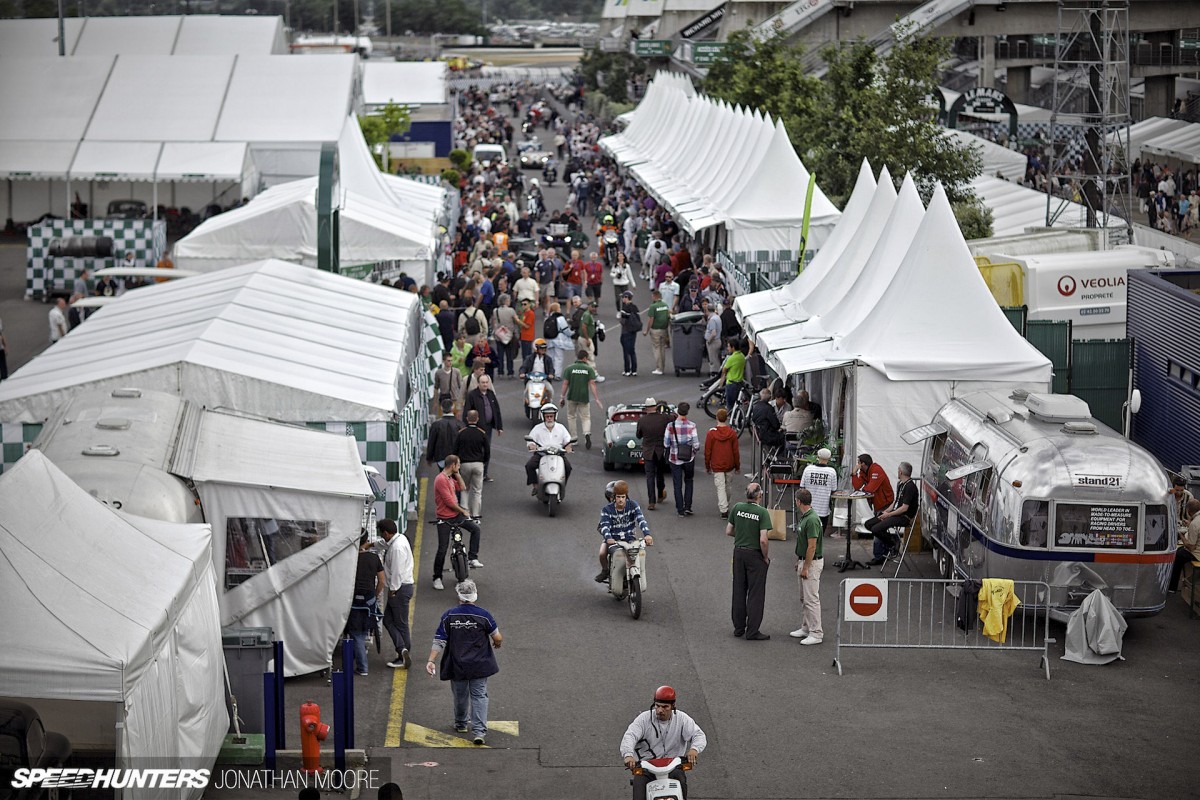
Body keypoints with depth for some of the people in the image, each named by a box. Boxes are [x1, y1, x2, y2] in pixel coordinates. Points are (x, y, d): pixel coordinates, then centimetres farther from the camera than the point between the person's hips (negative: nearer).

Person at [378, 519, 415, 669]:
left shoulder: (397, 547, -23)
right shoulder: (399, 538, 7)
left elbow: (397, 571, -24)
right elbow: (383, 543, 30)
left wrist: (393, 591, -17)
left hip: (400, 588, -10)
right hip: (398, 587, 10)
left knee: (401, 623, -2)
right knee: (388, 620, 11)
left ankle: (404, 656, 3)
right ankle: (403, 651, 7)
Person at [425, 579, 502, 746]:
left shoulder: (449, 616, -8)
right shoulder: (483, 615, -12)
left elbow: (439, 641, -9)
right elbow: (498, 638, -5)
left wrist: (431, 660, -7)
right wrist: (497, 644, 18)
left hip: (457, 665, 2)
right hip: (479, 666, -2)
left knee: (460, 695, 20)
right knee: (479, 696, 5)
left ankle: (461, 724, 39)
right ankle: (479, 731, -7)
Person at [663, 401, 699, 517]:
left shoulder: (671, 426, -13)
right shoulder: (691, 426, -13)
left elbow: (666, 444, -7)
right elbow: (696, 444, -12)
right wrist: (695, 449, 10)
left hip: (675, 458, 0)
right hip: (689, 458, 0)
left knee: (677, 485, 9)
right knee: (688, 481, 19)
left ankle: (680, 510, 10)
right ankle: (688, 506, 11)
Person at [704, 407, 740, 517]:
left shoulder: (711, 433, -10)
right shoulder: (732, 433, -7)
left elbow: (707, 452, -5)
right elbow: (736, 451, -2)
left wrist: (707, 466, 7)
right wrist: (738, 466, 9)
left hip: (716, 466, -2)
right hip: (730, 465, 2)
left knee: (720, 488, 0)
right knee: (729, 486, 19)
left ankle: (723, 510, -9)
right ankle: (725, 506, 35)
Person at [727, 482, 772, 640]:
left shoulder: (737, 508, -3)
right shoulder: (762, 512, -18)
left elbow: (728, 531, 3)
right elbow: (763, 540, -22)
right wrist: (765, 557, -7)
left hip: (738, 552, 5)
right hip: (755, 555, -5)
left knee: (739, 591, 15)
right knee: (755, 594, 3)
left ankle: (738, 627, 22)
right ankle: (752, 631, 4)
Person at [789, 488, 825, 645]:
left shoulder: (812, 520, -23)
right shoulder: (804, 517, 9)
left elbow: (812, 547, -24)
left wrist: (805, 568, -21)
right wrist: (799, 562, 20)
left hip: (812, 563, -11)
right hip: (804, 561, 11)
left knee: (811, 599, -8)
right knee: (804, 598, 17)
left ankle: (816, 633, -5)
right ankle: (806, 628, 25)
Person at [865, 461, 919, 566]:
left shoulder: (910, 486, -16)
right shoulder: (900, 484, 16)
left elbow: (904, 508, -20)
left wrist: (889, 514, -13)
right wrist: (886, 512, 6)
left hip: (904, 517, -10)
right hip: (896, 513, 10)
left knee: (876, 529, -25)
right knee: (869, 524, -1)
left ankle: (892, 543, 0)